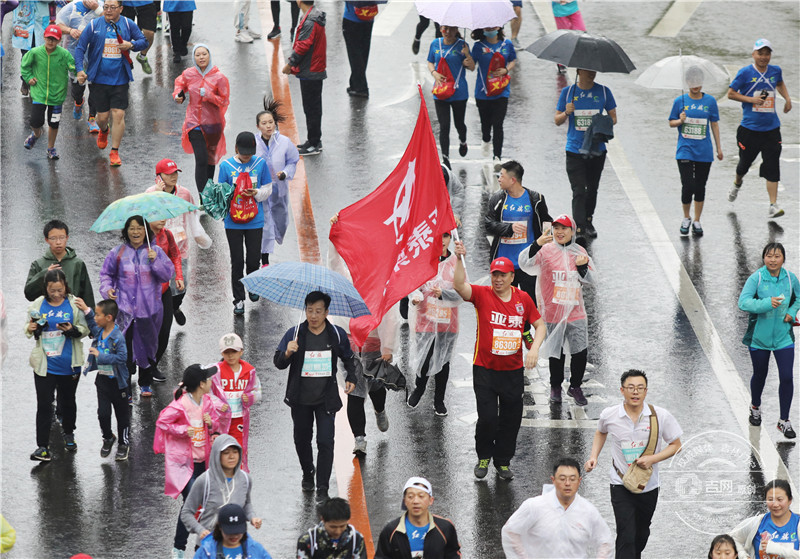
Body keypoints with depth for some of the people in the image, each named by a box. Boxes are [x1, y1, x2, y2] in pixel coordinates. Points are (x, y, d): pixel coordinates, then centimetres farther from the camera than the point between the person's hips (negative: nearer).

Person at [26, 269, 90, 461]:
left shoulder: (74, 304, -5)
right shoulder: (38, 305, -1)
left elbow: (85, 329, -1)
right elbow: (29, 328, 10)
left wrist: (73, 330, -22)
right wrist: (30, 328, -13)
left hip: (68, 364, 0)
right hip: (44, 364, 0)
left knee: (68, 401, 19)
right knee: (44, 405, -4)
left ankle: (69, 434, 41)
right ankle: (42, 447, -3)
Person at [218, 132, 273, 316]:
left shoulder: (260, 163, 1)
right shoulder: (226, 165, -2)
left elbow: (268, 189, 6)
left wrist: (256, 193, -15)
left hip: (255, 220, 1)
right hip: (233, 222, -1)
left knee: (254, 259, 7)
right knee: (237, 261, 2)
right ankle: (238, 299, 11)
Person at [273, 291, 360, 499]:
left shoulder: (337, 335, -1)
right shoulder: (294, 333, -5)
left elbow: (349, 359, 17)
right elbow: (278, 363, -9)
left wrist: (351, 378, 3)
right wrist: (287, 353, -29)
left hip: (326, 399, -1)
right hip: (300, 399, 1)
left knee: (325, 442, -9)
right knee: (302, 439, 15)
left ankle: (323, 488, -3)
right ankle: (307, 473, 42)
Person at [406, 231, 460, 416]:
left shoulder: (456, 263, -4)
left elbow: (462, 292, -8)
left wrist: (442, 294, -26)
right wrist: (415, 297, -24)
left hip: (447, 323, 0)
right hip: (425, 320, 0)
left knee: (443, 361, 11)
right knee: (423, 359, 3)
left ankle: (439, 401, 26)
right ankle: (418, 389, 34)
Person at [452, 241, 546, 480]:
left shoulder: (523, 299, 2)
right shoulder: (482, 294, -6)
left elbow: (540, 325, 10)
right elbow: (459, 285, -23)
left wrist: (534, 348, -6)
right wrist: (460, 260, -36)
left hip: (513, 370, 3)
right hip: (485, 369, -3)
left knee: (511, 420, 8)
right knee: (487, 417, -8)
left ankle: (503, 462, 25)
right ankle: (484, 457, 17)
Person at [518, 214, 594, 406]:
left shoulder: (579, 252, 5)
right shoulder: (546, 250, -6)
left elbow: (589, 280, 9)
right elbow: (525, 263, -22)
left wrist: (583, 267, -12)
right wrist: (537, 244, -36)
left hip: (576, 312, 2)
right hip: (553, 311, -2)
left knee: (580, 351, 2)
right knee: (556, 352, 9)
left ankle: (575, 386, 21)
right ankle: (555, 386, 29)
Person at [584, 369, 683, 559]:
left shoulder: (661, 416, -10)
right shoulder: (609, 415, -8)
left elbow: (675, 445, -1)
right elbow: (601, 432, 16)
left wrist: (652, 459, -16)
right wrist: (594, 457, 2)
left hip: (649, 486, 2)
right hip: (621, 486, -2)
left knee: (641, 534, 18)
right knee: (626, 536, -14)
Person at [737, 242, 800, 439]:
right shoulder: (756, 278, -14)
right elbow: (743, 302, -24)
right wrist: (767, 303, -37)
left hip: (783, 337, 2)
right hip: (759, 336, -1)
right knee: (760, 375, 16)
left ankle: (784, 421, 9)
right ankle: (755, 407, 46)